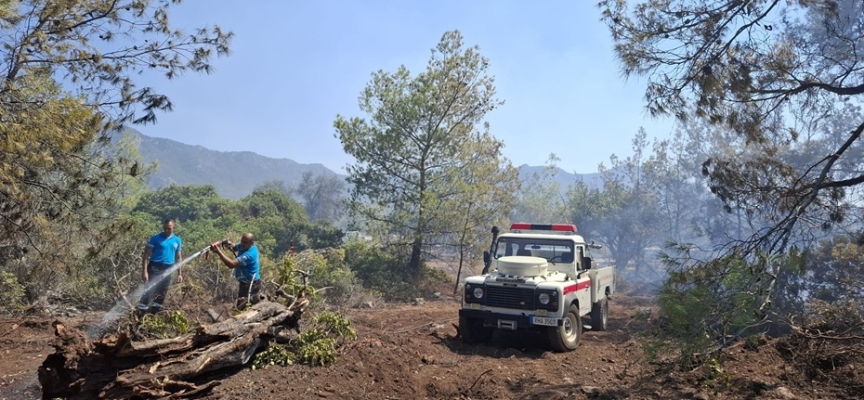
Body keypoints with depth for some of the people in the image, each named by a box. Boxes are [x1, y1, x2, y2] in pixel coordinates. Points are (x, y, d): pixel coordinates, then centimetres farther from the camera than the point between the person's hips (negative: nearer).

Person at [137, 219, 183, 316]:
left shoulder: (177, 240, 9)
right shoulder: (155, 238, -4)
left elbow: (179, 258, 15)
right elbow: (146, 254, -7)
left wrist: (179, 273, 10)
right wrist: (144, 271, -15)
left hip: (167, 270, 5)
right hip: (154, 268, -4)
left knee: (162, 294, 8)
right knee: (149, 291, -11)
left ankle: (154, 315, 18)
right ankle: (140, 314, -9)